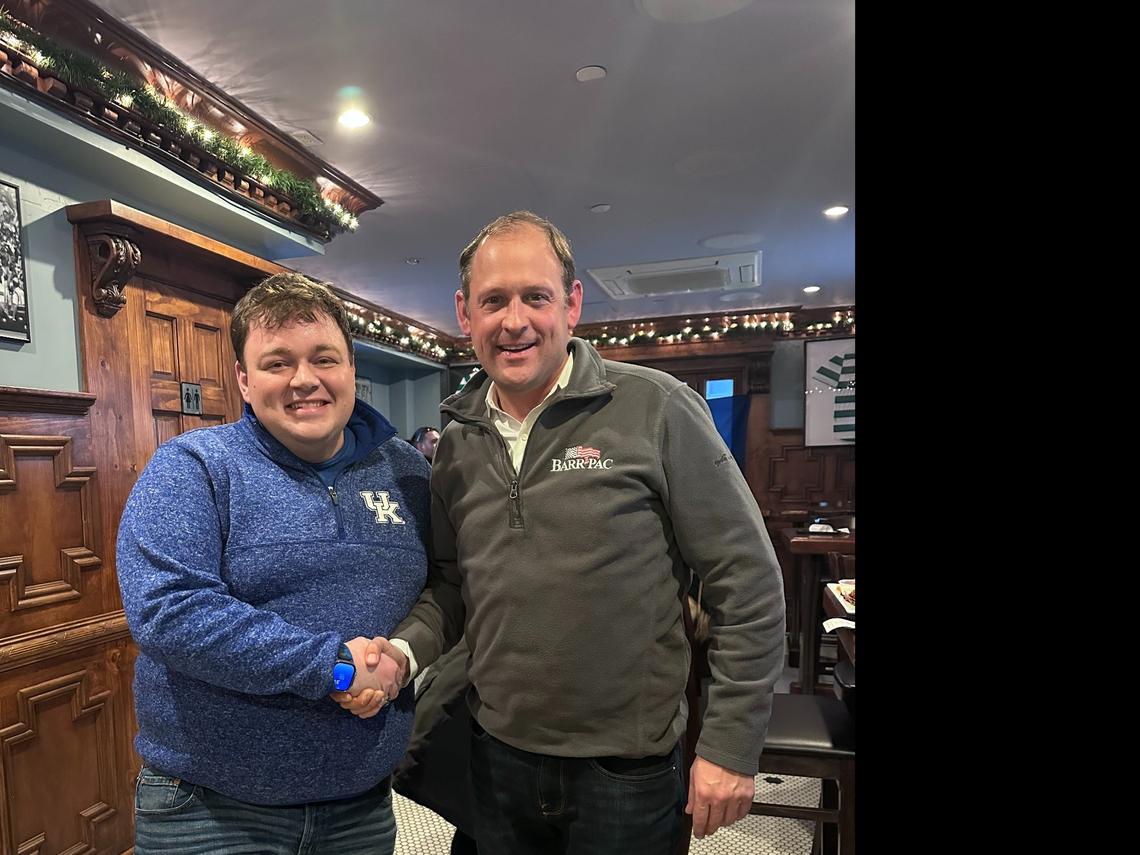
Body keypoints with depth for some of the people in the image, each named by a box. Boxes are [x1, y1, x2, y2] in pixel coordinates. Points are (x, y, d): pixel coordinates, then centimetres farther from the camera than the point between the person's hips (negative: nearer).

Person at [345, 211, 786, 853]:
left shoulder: (656, 409, -15)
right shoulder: (456, 444, 1)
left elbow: (748, 582, -12)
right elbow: (449, 584, 9)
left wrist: (732, 746, -11)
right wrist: (406, 651, -10)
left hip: (629, 769, -4)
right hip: (498, 757, 4)